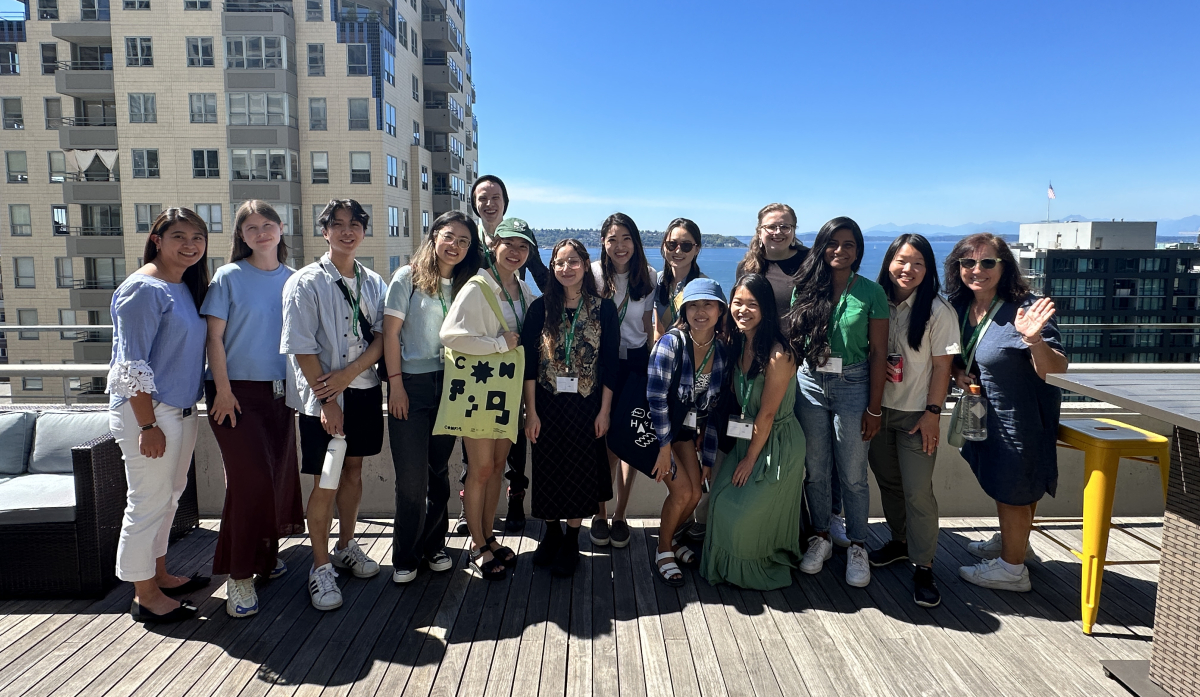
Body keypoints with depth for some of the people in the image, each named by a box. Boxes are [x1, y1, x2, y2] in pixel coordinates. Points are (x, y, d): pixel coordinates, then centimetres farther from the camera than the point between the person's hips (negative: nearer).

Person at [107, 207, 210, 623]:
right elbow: (131, 366, -18)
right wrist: (148, 425, -21)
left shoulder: (188, 289, 12)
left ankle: (159, 575, 33)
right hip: (147, 411, -9)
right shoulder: (143, 289, -14)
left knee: (169, 497, 18)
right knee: (148, 502, 0)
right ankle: (145, 596, 14)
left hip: (182, 410, 9)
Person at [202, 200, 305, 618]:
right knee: (250, 478, -9)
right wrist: (223, 390, -12)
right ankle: (239, 576, 2)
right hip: (237, 390, -4)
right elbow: (214, 337, -6)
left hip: (279, 391, 5)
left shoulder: (293, 280, 8)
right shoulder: (228, 277, -3)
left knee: (279, 475, 9)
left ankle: (266, 554, 28)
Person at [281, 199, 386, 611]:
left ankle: (346, 546, 33)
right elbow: (302, 348, -10)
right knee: (325, 482, 0)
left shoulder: (372, 282, 9)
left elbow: (382, 336, 2)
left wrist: (349, 373, -14)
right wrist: (328, 401, -15)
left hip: (364, 390, 5)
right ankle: (321, 566, 14)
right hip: (323, 395, -5)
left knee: (354, 469, 16)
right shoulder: (306, 283, -6)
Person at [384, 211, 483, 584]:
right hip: (411, 385, -3)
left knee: (440, 469, 11)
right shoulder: (408, 277, -2)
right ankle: (404, 556, 14)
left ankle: (434, 545, 25)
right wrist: (395, 384, -10)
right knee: (412, 475, -1)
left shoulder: (466, 285, 9)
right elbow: (391, 333, -5)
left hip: (449, 386, 4)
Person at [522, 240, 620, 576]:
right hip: (548, 403, 1)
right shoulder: (541, 308, -1)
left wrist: (604, 410, -4)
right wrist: (531, 411, -7)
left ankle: (571, 542, 23)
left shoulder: (604, 308, -2)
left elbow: (610, 363, -1)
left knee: (581, 474, 7)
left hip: (586, 405, 0)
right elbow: (529, 362, -3)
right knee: (548, 472, 9)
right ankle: (552, 534, 30)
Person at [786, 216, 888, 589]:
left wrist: (874, 408, -6)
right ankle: (820, 537, 28)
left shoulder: (871, 292, -3)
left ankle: (857, 547, 22)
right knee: (815, 471, 11)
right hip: (810, 384, 2)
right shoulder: (806, 289, 4)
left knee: (853, 475, 5)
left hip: (852, 386, -2)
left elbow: (878, 353, -3)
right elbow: (792, 340, 8)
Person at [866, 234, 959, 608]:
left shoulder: (938, 311, -8)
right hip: (879, 409, 4)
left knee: (918, 490, -3)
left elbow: (942, 366, -8)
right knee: (888, 481, 15)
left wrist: (932, 412, -11)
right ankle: (900, 541, 35)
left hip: (916, 414, -4)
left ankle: (922, 566, 9)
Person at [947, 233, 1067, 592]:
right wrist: (958, 372, -9)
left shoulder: (1023, 309, -25)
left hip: (1021, 415, -7)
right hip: (987, 413, 7)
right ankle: (1010, 542, 47)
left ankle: (1011, 568, 24)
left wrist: (1034, 339, -46)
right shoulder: (960, 308, -4)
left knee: (1012, 491, 6)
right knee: (1000, 482, 24)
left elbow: (1056, 368, -28)